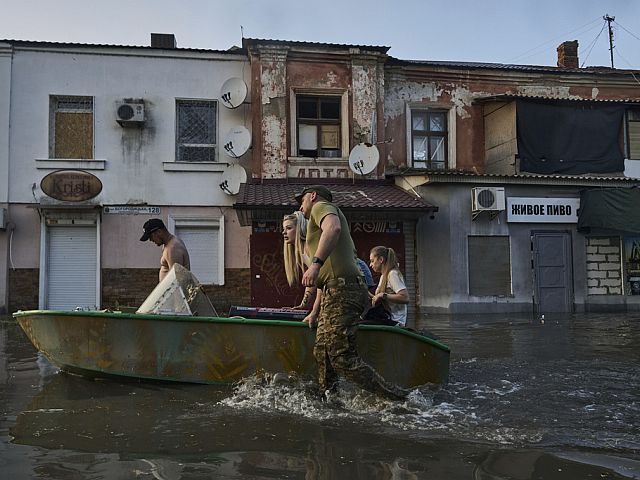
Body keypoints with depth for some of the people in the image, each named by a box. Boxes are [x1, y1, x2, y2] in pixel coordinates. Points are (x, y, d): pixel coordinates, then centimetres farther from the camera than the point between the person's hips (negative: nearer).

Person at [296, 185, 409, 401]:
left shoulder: (321, 206, 4)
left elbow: (333, 228, -25)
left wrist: (316, 262, -35)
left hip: (342, 293, -10)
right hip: (336, 293, 10)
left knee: (343, 358, -13)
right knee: (322, 352, 9)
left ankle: (399, 398, -10)